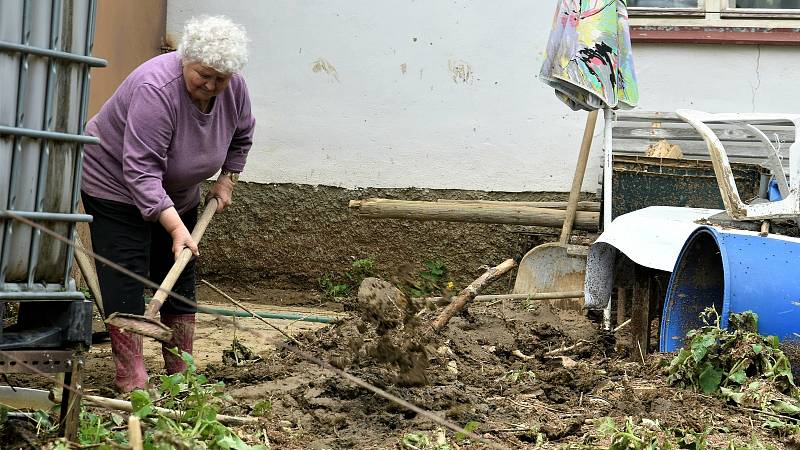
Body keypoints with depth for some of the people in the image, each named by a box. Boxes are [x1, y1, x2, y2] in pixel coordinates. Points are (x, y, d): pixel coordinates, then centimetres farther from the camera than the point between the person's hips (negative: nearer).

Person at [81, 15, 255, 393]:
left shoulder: (233, 88, -13)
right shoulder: (156, 90, -34)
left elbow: (241, 136, 10)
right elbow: (141, 171, -36)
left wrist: (226, 179, 4)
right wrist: (176, 228, -40)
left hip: (176, 191, 7)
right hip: (116, 183, -7)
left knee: (180, 284, 7)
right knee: (125, 287, -12)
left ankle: (182, 376, 13)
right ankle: (132, 383, -11)